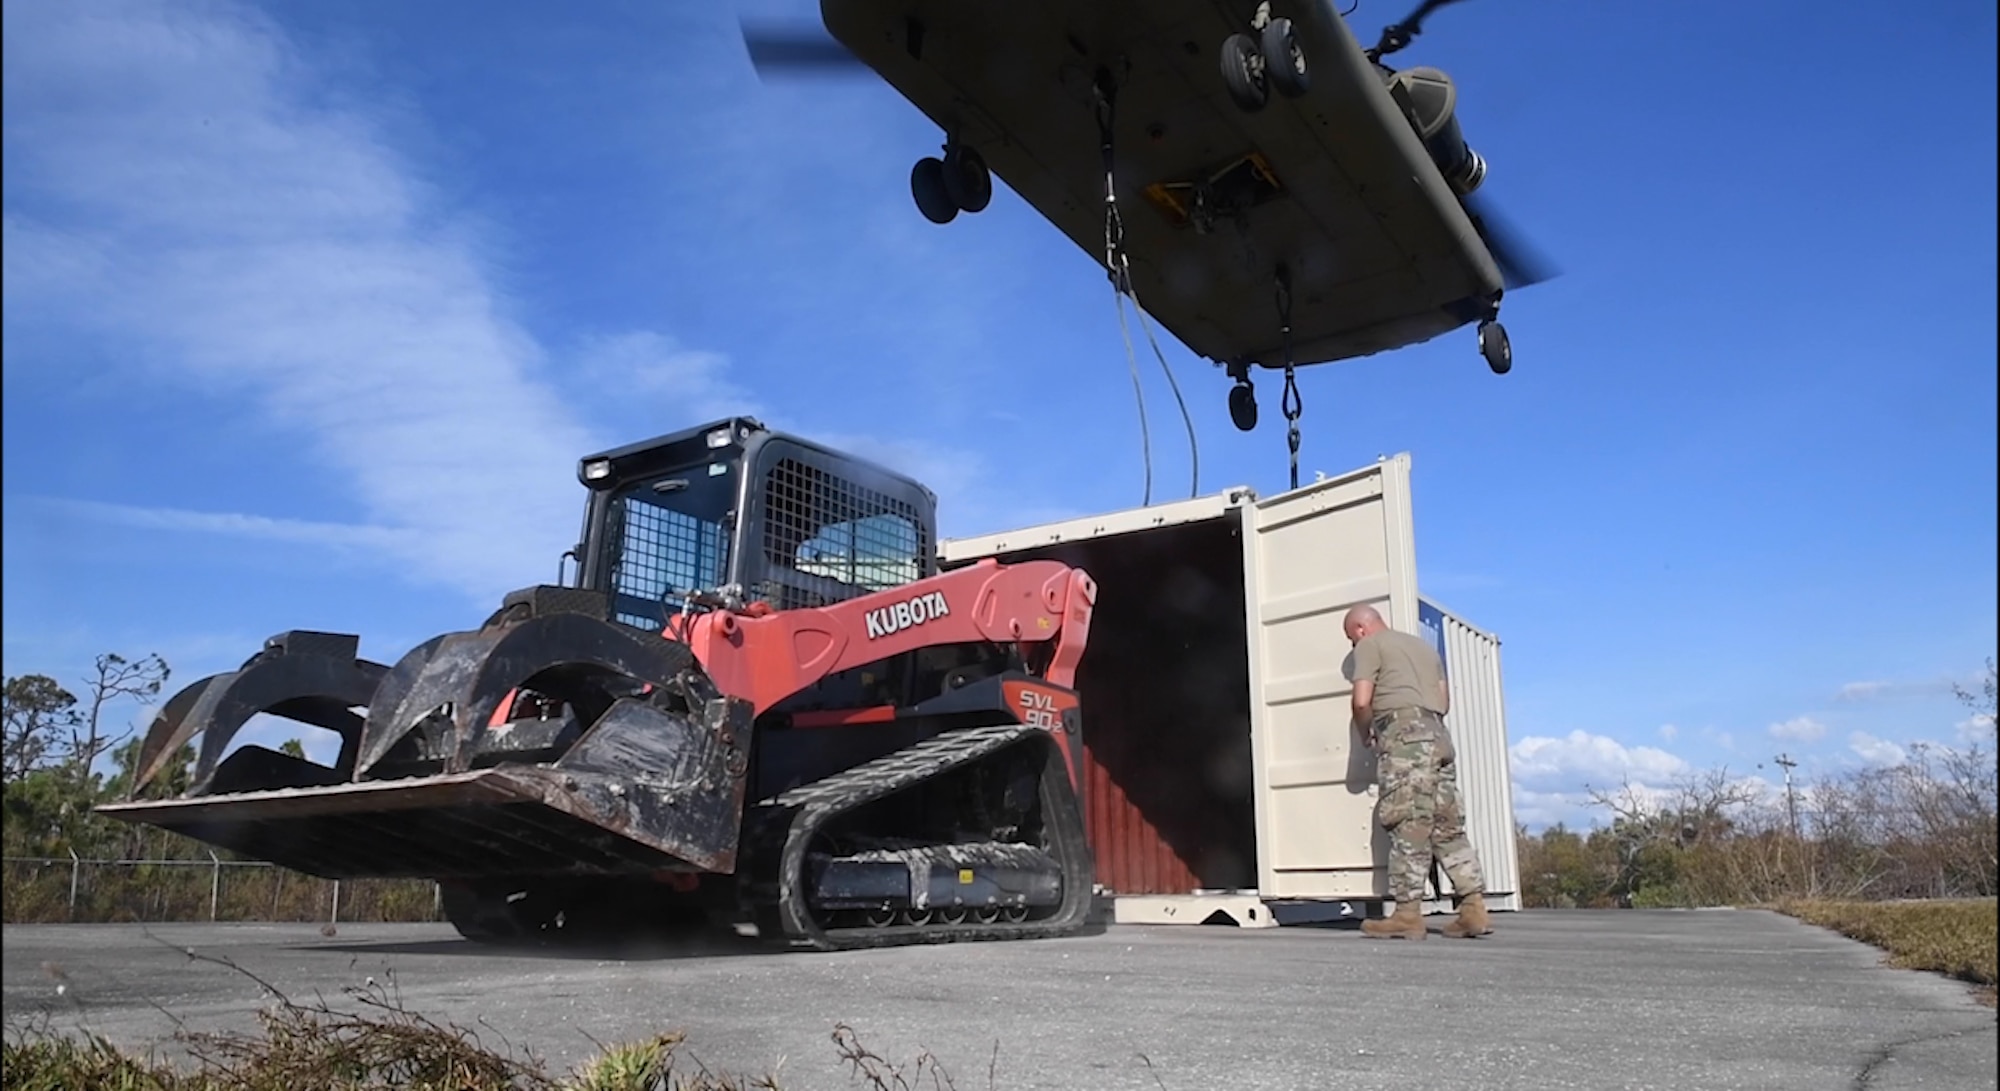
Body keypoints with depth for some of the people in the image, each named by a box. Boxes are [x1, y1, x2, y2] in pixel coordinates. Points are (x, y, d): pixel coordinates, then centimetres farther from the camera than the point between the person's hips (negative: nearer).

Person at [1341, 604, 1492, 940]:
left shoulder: (1369, 645, 6)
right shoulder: (1424, 646, 30)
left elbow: (1362, 701, -5)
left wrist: (1365, 735, 10)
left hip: (1403, 737, -8)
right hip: (1438, 735, 8)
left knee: (1408, 827, -10)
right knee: (1449, 827, 6)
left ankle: (1407, 913, -11)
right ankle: (1474, 907, 1)